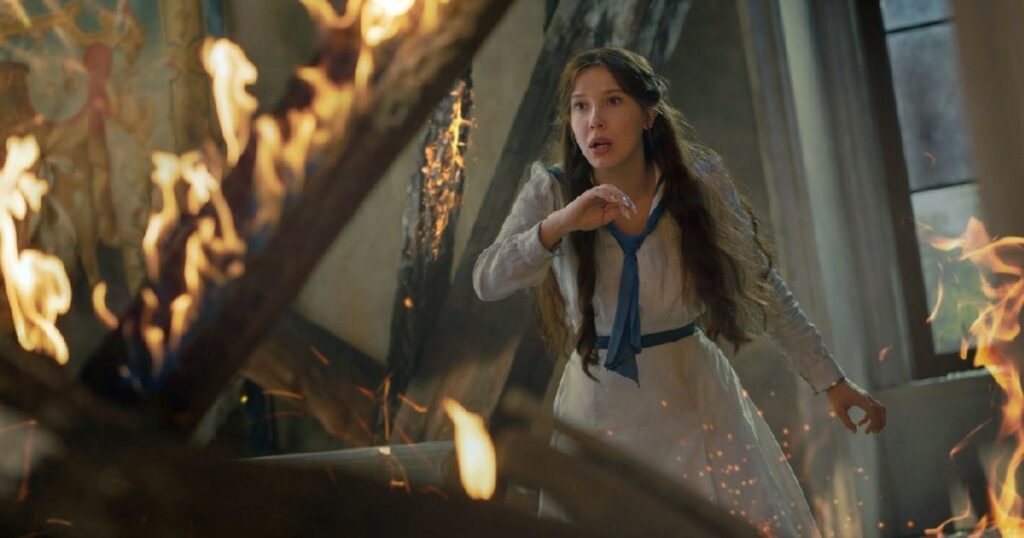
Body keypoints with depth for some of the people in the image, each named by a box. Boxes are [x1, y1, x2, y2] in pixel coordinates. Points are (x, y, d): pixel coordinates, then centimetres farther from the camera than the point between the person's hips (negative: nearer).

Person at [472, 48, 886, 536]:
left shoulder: (699, 183, -11)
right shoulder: (552, 193, -10)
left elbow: (763, 289, -3)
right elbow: (487, 283, -21)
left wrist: (831, 381, -2)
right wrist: (561, 222, -35)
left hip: (695, 403, 0)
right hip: (600, 409, 0)